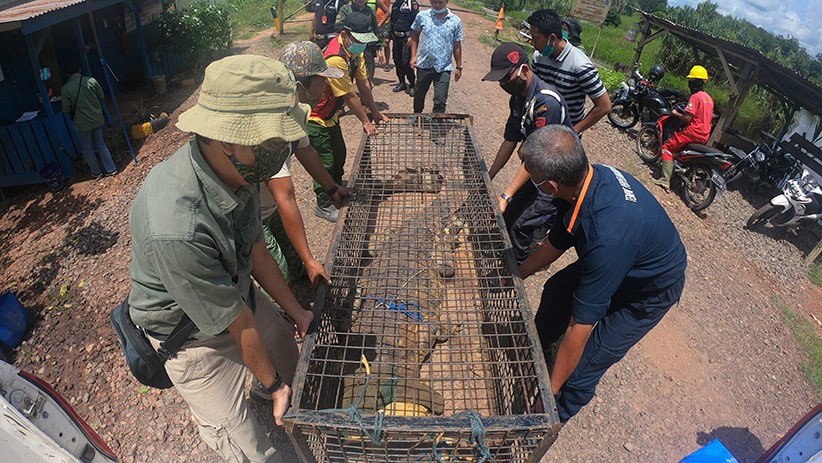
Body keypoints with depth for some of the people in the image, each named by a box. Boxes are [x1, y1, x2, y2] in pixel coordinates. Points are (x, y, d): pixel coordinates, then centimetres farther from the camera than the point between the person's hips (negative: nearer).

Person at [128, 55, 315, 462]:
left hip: (237, 293, 6)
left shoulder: (234, 167, -19)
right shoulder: (176, 229, -41)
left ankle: (266, 396, 58)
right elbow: (237, 324, -27)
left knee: (290, 360, 26)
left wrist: (295, 310, 3)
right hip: (192, 334, -6)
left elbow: (255, 247, -4)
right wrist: (271, 382, -10)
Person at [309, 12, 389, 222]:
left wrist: (375, 112, 6)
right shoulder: (335, 59, -31)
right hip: (315, 118, -9)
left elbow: (363, 83, 4)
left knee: (339, 155, 20)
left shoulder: (355, 51, -1)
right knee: (326, 162, -1)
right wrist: (366, 122, -14)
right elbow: (350, 97, -24)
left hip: (331, 116, 9)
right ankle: (324, 205, 16)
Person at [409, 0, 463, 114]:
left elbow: (457, 45, 4)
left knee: (440, 100, -4)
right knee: (419, 94, 18)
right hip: (424, 65, 2)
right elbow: (415, 35, 10)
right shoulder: (421, 16, -1)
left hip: (444, 68, -1)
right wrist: (413, 55, 0)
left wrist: (459, 67, 6)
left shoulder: (455, 21, -1)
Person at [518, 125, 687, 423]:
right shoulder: (588, 176, -21)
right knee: (556, 290, 19)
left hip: (650, 293, -7)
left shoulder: (608, 237, -46)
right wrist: (517, 275, 10)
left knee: (583, 366, -5)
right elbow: (555, 244, -4)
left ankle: (556, 417, 26)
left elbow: (580, 325, -37)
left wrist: (551, 388, -25)